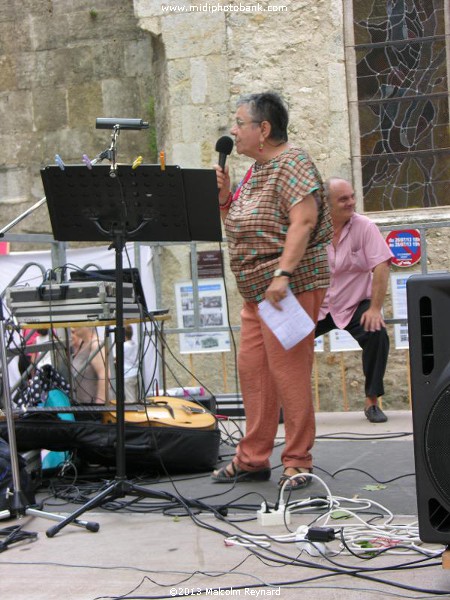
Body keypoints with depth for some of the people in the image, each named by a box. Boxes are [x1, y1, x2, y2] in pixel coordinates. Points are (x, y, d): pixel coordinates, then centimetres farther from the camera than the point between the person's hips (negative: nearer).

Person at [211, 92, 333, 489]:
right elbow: (239, 227, 23)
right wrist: (224, 196, 5)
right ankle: (252, 459, 18)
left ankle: (298, 462, 5)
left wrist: (283, 273, -27)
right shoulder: (256, 169, 18)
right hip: (256, 290, 10)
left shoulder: (291, 163, -10)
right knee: (252, 370, 10)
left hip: (291, 286, -9)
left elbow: (303, 221, -20)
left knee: (288, 371, -6)